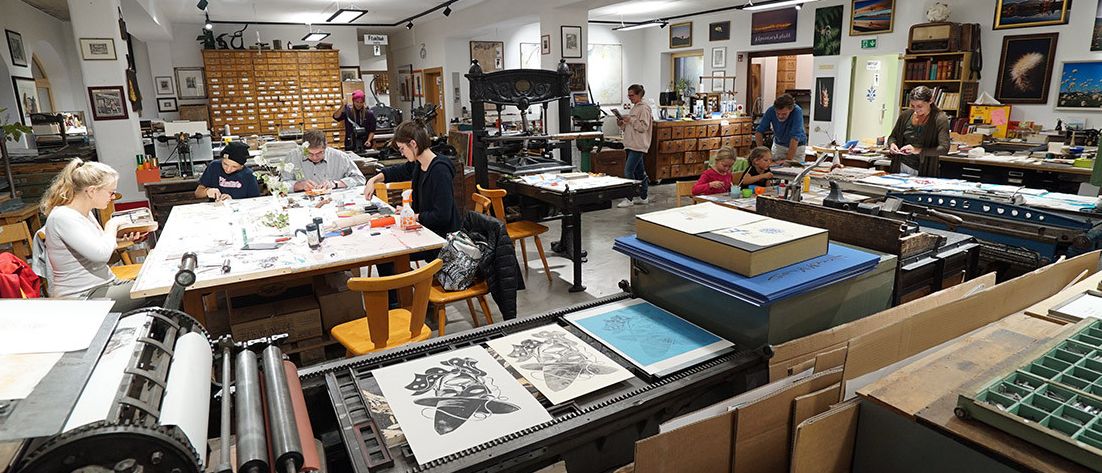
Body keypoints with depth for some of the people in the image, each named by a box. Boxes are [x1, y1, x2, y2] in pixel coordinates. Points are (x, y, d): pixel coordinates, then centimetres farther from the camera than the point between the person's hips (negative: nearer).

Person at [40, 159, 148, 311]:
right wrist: (112, 225, -12)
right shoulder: (63, 217, -18)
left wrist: (123, 239, 2)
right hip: (82, 298, -9)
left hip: (104, 285, 9)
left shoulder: (85, 213, 10)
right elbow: (101, 254, -28)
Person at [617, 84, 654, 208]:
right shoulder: (635, 107, 19)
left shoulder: (644, 108, -10)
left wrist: (630, 120, -20)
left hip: (638, 146, -10)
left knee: (628, 171, -14)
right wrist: (622, 124, 8)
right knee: (639, 172, 13)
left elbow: (644, 127, -18)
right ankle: (643, 197, 20)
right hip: (632, 145, 10)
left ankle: (629, 199, -10)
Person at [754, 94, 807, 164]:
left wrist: (788, 159, -39)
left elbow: (795, 138, -35)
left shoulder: (797, 111, -31)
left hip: (797, 146, -2)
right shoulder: (771, 110, -23)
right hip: (778, 144, 2)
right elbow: (759, 132, -21)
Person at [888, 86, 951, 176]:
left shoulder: (940, 119, -4)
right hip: (900, 168, 2)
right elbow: (892, 136, 18)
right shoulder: (905, 115, 5)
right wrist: (892, 144, -4)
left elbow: (944, 148, -13)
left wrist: (919, 150, -24)